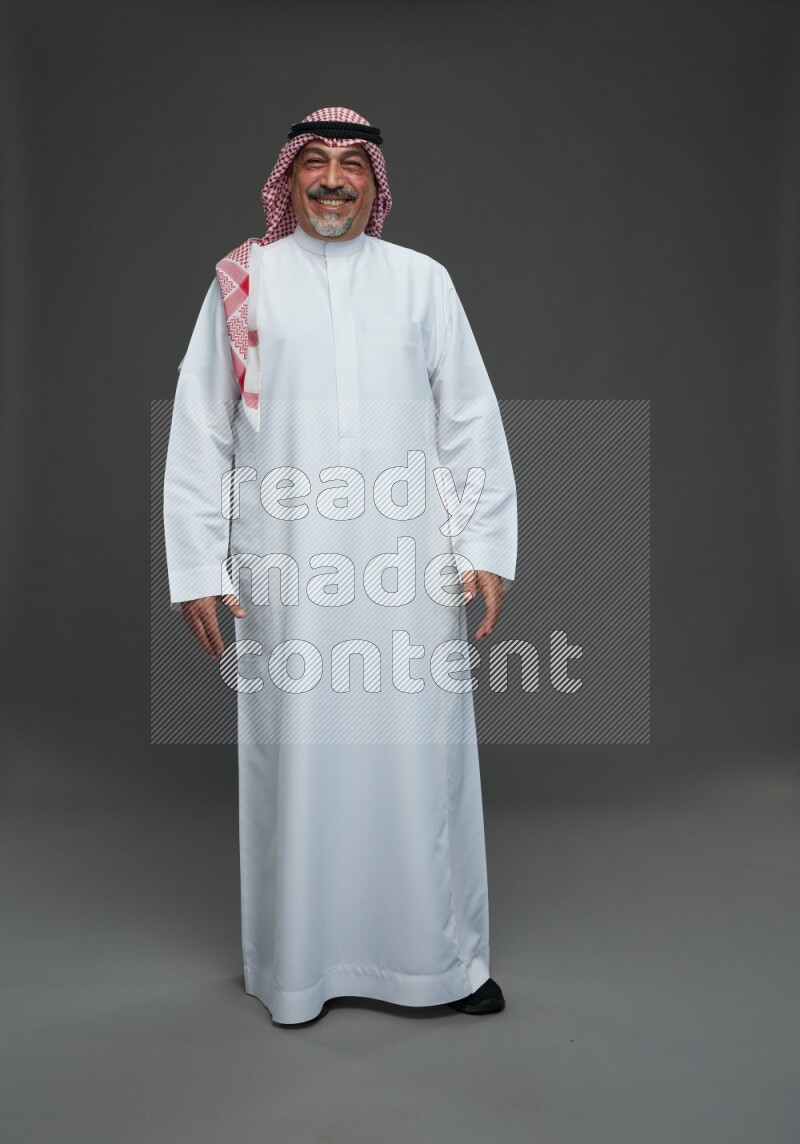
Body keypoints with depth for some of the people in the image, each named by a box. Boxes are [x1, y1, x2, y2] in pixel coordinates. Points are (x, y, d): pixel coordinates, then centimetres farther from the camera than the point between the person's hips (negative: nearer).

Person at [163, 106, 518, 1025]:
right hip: (285, 570, 0)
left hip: (412, 569, 1)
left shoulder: (422, 281, 11)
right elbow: (198, 433, 5)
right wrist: (198, 566, -1)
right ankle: (298, 965, 26)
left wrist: (486, 551, 1)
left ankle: (441, 956, 25)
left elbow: (472, 423, 8)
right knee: (293, 759, 6)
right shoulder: (244, 281, 8)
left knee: (423, 754, 6)